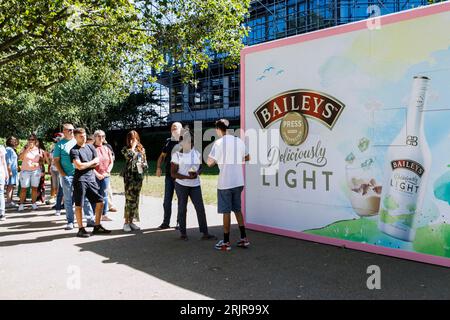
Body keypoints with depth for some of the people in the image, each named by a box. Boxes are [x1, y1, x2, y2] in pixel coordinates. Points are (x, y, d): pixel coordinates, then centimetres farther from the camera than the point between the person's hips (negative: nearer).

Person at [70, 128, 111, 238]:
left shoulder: (90, 147, 13)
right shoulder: (74, 150, -5)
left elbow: (97, 162, 9)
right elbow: (79, 166, -16)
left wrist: (85, 165, -6)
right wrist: (92, 162, -3)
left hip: (91, 179, 6)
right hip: (80, 180, -6)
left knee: (100, 201, 6)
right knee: (79, 205, 0)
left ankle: (97, 227, 17)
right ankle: (81, 229, 10)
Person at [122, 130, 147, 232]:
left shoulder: (142, 149, 14)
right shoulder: (126, 149, 4)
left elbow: (145, 164, 15)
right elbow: (130, 155, -19)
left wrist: (141, 165, -7)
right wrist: (133, 146, -4)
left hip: (139, 176, 4)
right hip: (129, 176, -4)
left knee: (135, 199, 6)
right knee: (130, 199, -9)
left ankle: (131, 222, 14)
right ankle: (126, 223, -1)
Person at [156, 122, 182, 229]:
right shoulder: (168, 142, 11)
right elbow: (162, 156, 15)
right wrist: (158, 167, 0)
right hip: (169, 175, 4)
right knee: (167, 200, 9)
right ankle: (166, 222, 18)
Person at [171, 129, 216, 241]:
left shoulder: (197, 154, 7)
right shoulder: (177, 155, -6)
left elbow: (200, 167, 17)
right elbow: (173, 173, -8)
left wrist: (197, 173, -7)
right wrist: (188, 177, -20)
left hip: (195, 185, 3)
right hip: (181, 185, -3)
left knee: (200, 208, 1)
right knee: (182, 208, 5)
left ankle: (205, 233, 6)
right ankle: (183, 233, 18)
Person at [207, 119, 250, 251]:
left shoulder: (218, 143, -12)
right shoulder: (239, 141, 5)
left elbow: (210, 163, -13)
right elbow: (247, 158, 17)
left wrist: (218, 160, 6)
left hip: (225, 183, -5)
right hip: (238, 182, 5)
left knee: (226, 212, 4)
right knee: (237, 209, 19)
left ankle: (226, 242, 13)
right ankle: (244, 238, 21)